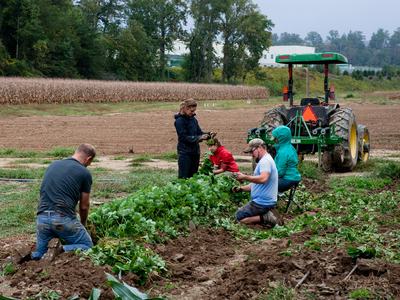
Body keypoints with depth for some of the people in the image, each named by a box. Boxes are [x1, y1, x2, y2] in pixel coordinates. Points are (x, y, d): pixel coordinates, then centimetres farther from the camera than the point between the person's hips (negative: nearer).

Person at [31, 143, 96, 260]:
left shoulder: (53, 165, 18)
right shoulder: (84, 173, 2)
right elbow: (84, 206, 10)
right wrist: (83, 224, 32)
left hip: (42, 218, 5)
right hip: (64, 219, -5)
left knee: (39, 254, 23)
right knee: (87, 246, 14)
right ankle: (64, 251, -14)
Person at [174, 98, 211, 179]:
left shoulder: (193, 119, 10)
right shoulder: (179, 121, -11)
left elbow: (199, 132, 13)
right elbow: (184, 137, -17)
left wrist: (207, 135, -8)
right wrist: (199, 138, -24)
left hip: (195, 152, 7)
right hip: (185, 153, -7)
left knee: (193, 176, 11)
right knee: (183, 177, -4)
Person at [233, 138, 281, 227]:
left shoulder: (265, 161, -17)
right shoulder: (264, 161, 18)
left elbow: (263, 179, -35)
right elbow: (257, 184, 21)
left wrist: (244, 177, -27)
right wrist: (241, 188, 10)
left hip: (262, 202, -11)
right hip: (264, 200, 11)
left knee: (239, 217, -4)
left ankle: (266, 218, -12)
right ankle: (267, 214, 4)